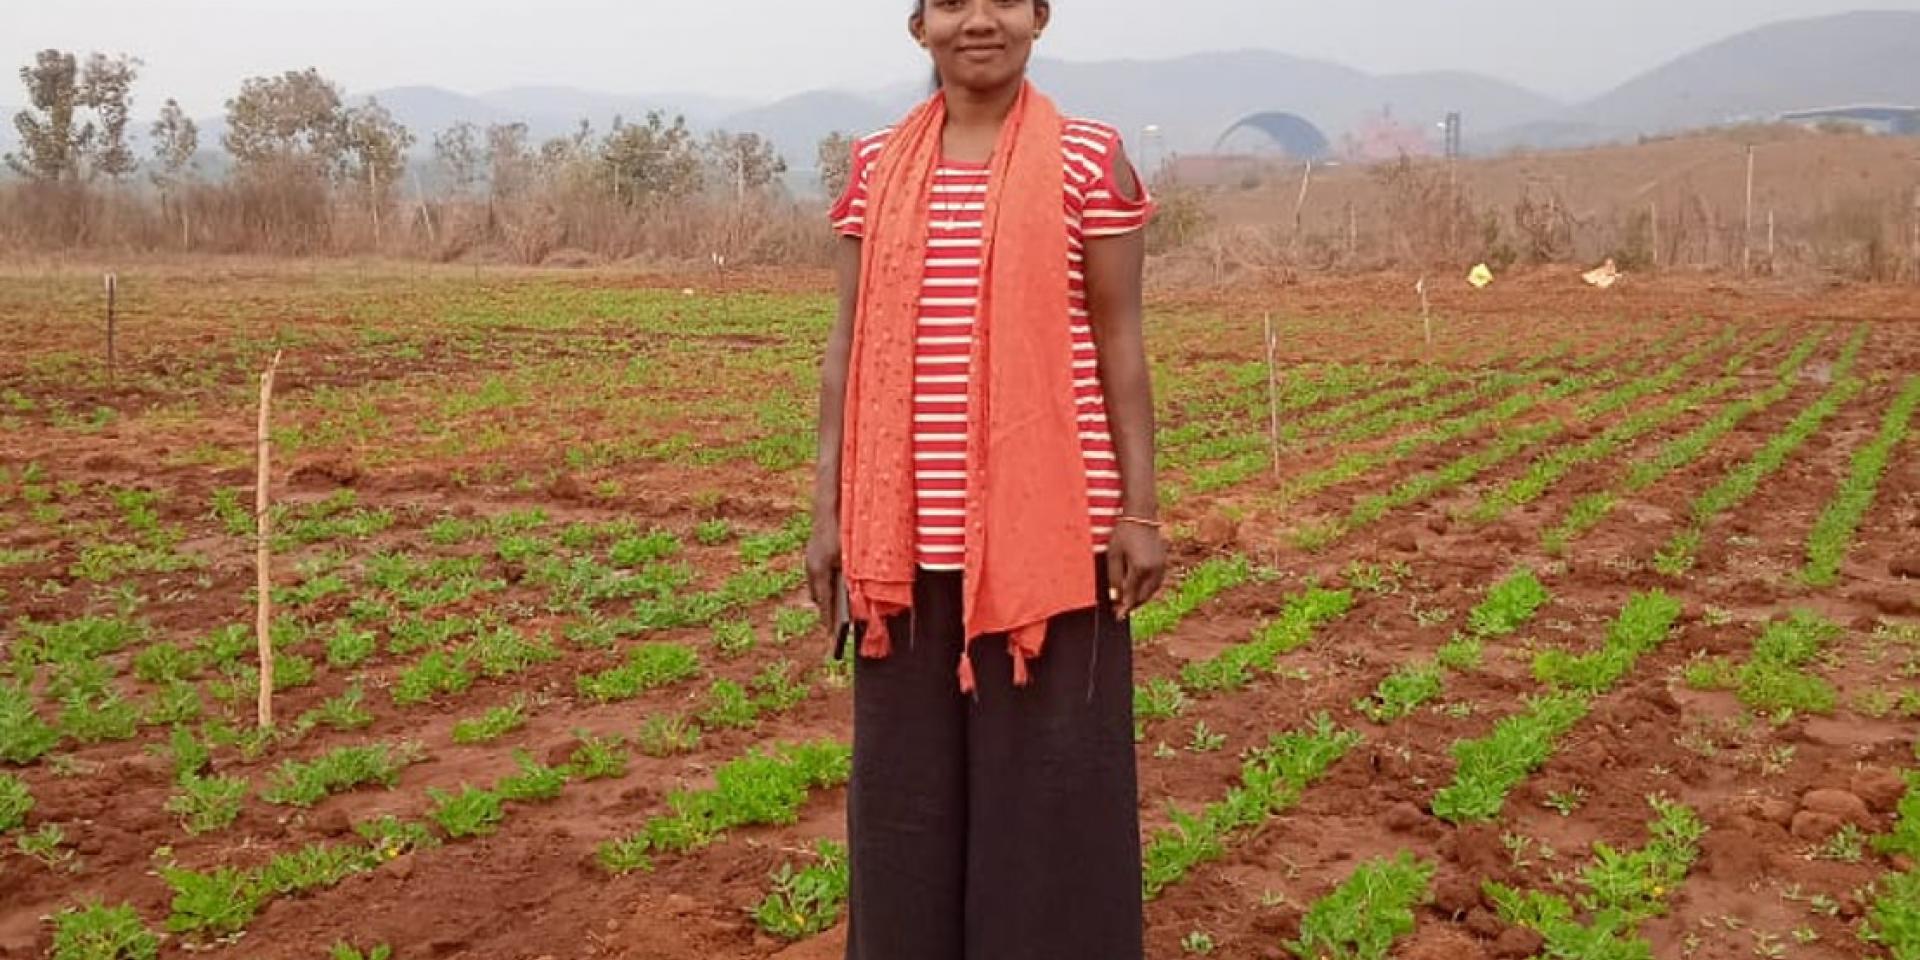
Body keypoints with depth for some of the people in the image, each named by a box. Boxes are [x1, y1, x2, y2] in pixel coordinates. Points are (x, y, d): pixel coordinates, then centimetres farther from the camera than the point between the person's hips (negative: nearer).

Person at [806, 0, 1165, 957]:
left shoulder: (1088, 156, -1)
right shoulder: (876, 164, 8)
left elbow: (1119, 341, -2)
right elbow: (849, 347, 8)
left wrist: (1141, 510, -5)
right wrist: (828, 512, 5)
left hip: (1048, 525, -3)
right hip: (908, 532, 4)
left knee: (1051, 774, 6)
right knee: (908, 777, 13)